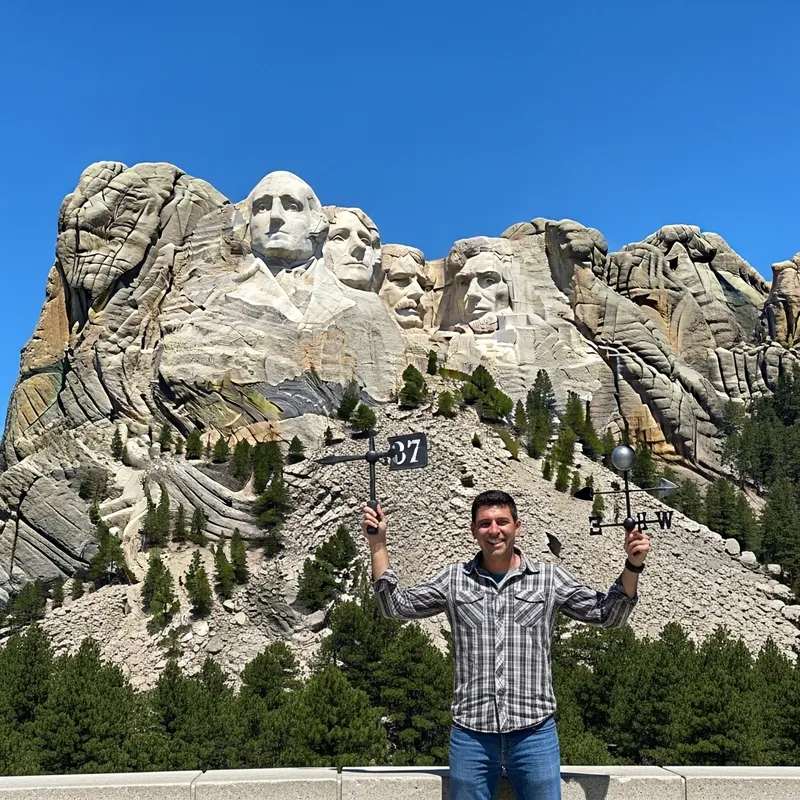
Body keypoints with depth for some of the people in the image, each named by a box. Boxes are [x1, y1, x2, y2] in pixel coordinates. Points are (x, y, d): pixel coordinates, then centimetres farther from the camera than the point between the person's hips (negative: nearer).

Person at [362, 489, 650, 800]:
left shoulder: (550, 578, 4)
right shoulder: (454, 579, 6)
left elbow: (606, 614, 6)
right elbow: (396, 606, 6)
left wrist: (632, 566, -9)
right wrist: (378, 545, -1)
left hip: (534, 731, 0)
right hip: (471, 734, 1)